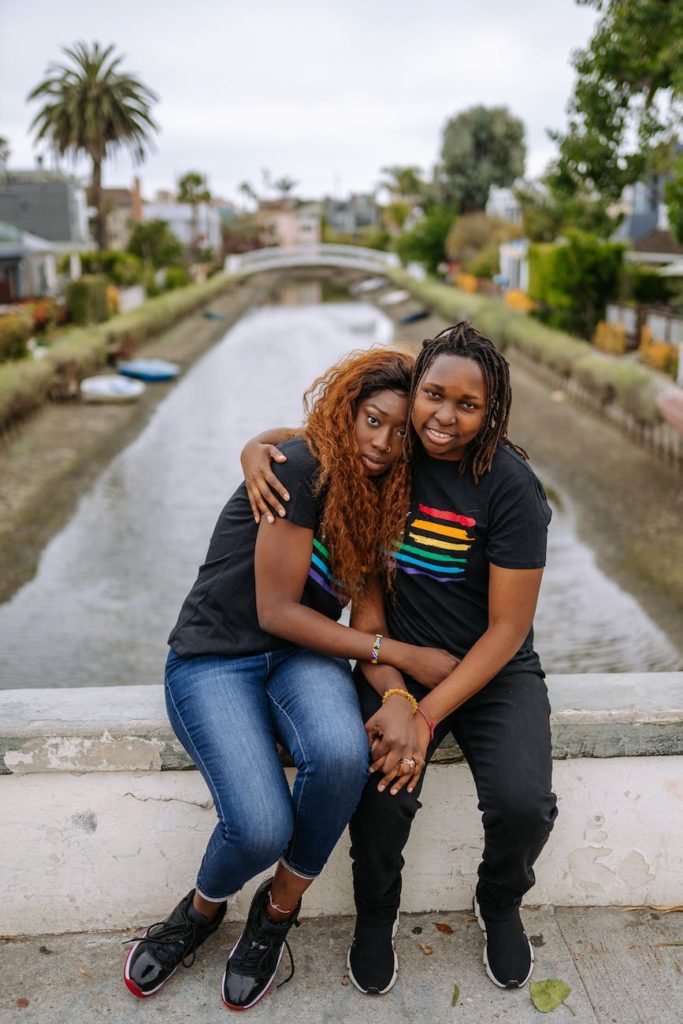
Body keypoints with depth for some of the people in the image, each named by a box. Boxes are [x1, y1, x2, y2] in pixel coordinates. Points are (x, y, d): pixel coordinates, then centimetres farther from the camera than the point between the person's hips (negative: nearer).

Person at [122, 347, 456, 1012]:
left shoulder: (380, 493, 6)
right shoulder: (302, 466, -16)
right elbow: (277, 610, -17)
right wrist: (403, 654, -13)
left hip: (301, 657, 5)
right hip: (216, 658, -5)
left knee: (341, 753, -31)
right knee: (261, 827, -27)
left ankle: (277, 912, -1)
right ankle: (203, 910, 12)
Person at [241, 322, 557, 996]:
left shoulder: (511, 486, -16)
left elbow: (508, 627, -14)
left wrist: (427, 714, -20)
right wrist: (257, 448, -14)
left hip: (493, 666, -1)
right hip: (396, 659, 1)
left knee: (523, 804, -25)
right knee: (381, 798, -25)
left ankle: (500, 904, 14)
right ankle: (376, 914, 11)